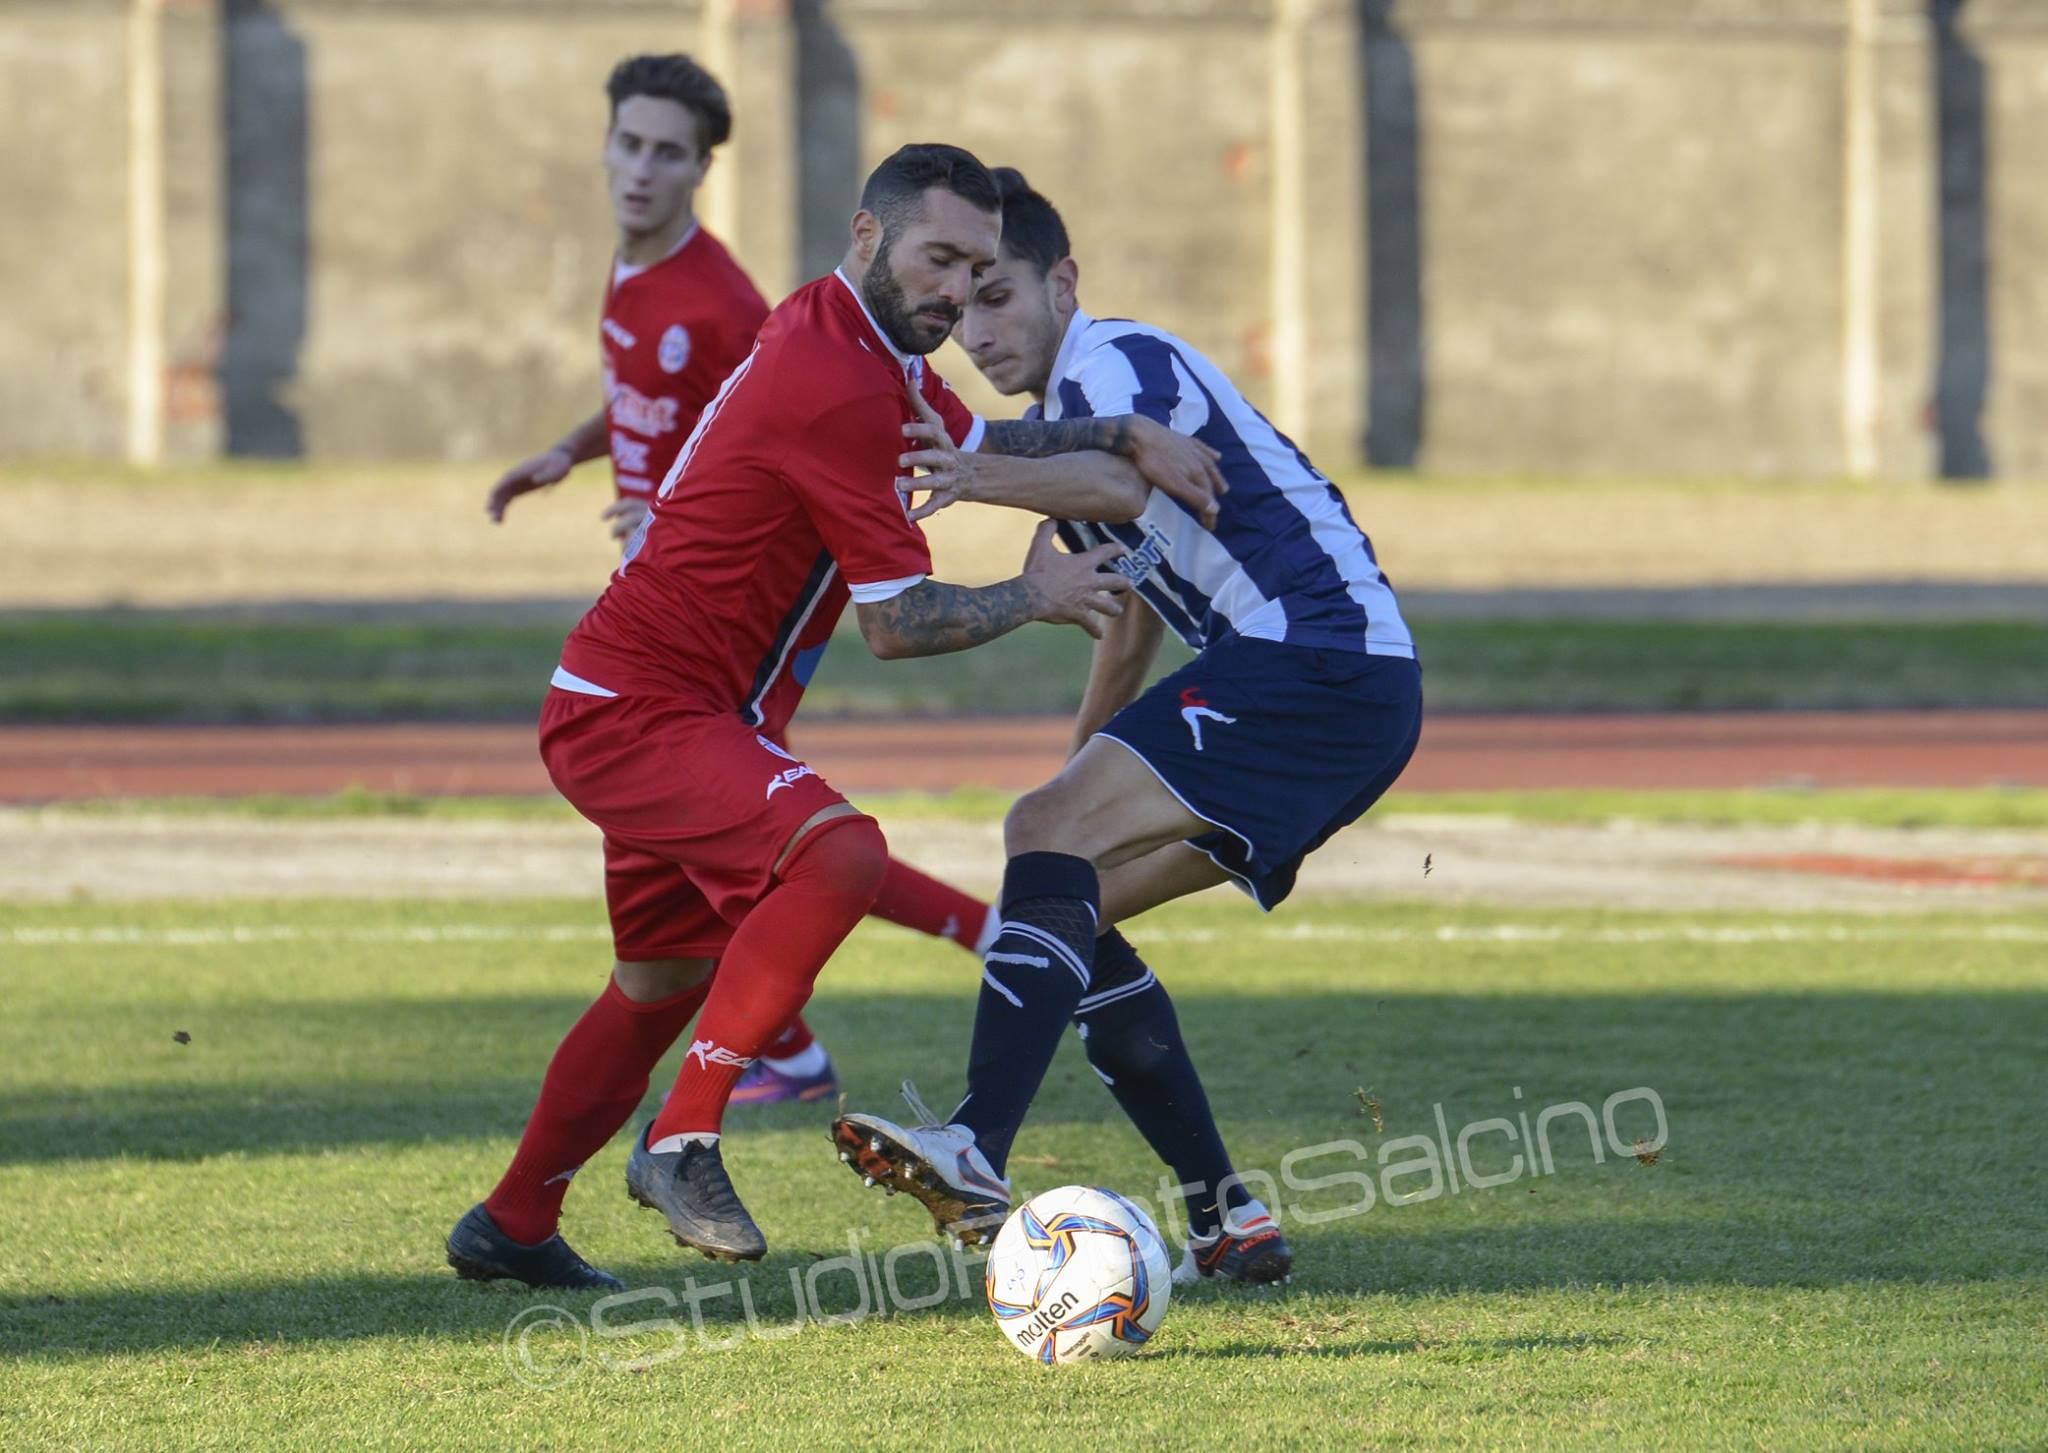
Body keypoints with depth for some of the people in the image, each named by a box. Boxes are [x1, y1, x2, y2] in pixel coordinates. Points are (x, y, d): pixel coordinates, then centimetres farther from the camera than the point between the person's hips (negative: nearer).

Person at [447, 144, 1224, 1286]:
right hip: (634, 709, -11)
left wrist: (1128, 445, 15)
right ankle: (686, 1141, -25)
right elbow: (897, 624, -19)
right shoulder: (836, 386, -23)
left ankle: (508, 1226, 39)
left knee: (667, 983, 24)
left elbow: (977, 451, 29)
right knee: (841, 851, -31)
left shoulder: (868, 348, 9)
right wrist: (1034, 599, -4)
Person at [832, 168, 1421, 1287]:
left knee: (1048, 836, -23)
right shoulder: (1067, 418, 25)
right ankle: (1225, 1221, 6)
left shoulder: (1112, 362, -6)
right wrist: (1080, 767, 35)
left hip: (1321, 660, -11)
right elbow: (1135, 610, 36)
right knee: (1066, 897, 10)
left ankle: (977, 1161, -39)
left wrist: (994, 480, -43)